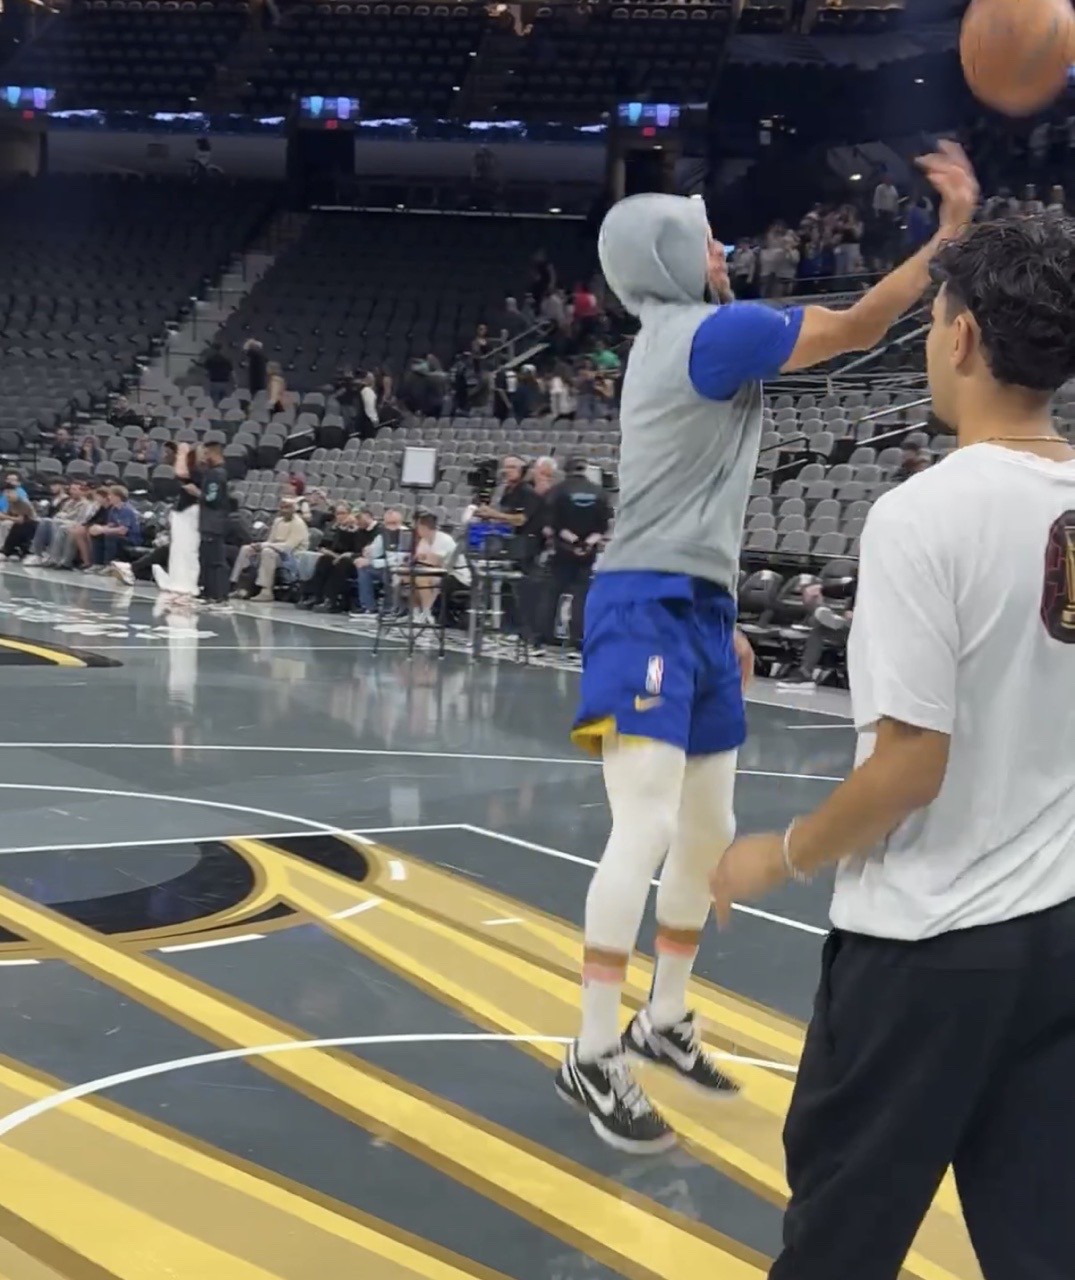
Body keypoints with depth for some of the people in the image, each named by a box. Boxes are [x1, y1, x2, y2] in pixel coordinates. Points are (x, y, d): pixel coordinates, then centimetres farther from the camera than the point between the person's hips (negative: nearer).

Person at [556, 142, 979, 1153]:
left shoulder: (679, 341, 20)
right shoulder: (710, 331, -11)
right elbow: (855, 328, -13)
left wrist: (720, 620, 24)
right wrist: (953, 233, -7)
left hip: (694, 612, 11)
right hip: (648, 612, -11)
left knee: (708, 833, 15)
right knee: (646, 828, -15)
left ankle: (663, 1021, 27)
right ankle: (594, 1058, -11)